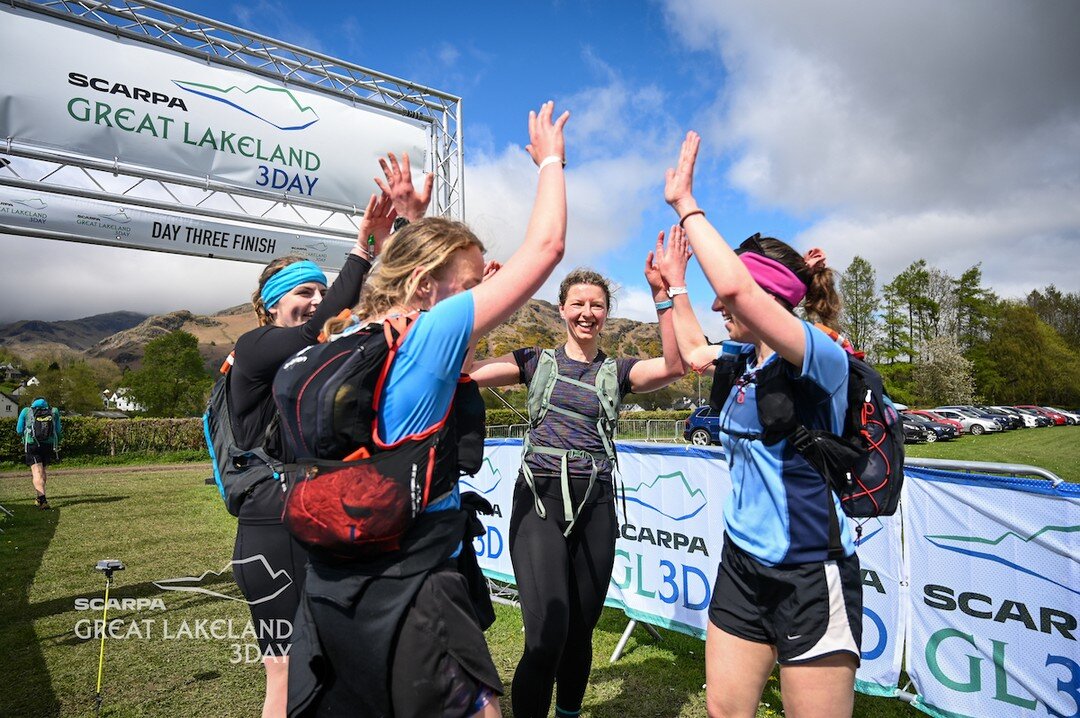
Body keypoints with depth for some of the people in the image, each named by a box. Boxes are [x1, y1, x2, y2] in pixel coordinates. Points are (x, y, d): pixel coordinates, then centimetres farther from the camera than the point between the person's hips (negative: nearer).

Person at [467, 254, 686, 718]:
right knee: (546, 638, -13)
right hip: (540, 500, -2)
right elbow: (466, 370, -6)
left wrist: (663, 294, -15)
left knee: (581, 632, 14)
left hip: (595, 505, 2)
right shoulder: (537, 361, 7)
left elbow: (673, 366, -10)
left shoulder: (616, 371, 10)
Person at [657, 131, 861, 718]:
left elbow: (736, 286, -35)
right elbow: (692, 352, 27)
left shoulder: (821, 356, -19)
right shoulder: (745, 357, 4)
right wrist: (675, 283, 25)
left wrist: (685, 205, -25)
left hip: (811, 575, -7)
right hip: (742, 561, 8)